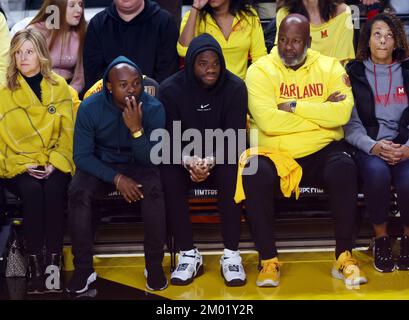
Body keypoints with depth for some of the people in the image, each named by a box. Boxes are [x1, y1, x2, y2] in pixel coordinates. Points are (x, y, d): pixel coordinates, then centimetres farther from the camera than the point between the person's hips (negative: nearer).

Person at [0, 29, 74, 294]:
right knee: (32, 191, -32)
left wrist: (55, 162, -8)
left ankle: (54, 265, -26)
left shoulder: (59, 87, 7)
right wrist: (24, 165, -10)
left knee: (54, 190, -31)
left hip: (55, 163, 0)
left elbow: (68, 131, 5)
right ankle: (35, 267, -26)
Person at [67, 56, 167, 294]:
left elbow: (151, 160, -17)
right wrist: (116, 178, -25)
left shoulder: (153, 108, -17)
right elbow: (82, 155, -13)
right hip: (100, 166, 0)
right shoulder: (90, 108, -16)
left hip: (138, 165, 0)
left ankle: (154, 265, -18)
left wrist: (136, 129, -35)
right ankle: (83, 268, -17)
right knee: (78, 192, -30)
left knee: (154, 189, -32)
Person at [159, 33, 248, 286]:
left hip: (221, 157, -1)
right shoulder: (171, 89, -8)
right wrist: (189, 161, -32)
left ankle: (232, 255, -22)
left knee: (231, 175, -34)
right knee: (168, 177, -32)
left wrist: (211, 161, -31)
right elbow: (170, 137, -10)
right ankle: (189, 255, -21)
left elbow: (234, 136, -13)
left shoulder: (235, 87, -9)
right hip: (185, 158, 1)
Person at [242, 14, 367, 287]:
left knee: (345, 169, -29)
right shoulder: (260, 70, -1)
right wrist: (321, 113, -12)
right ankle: (269, 260, -15)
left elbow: (342, 113, -12)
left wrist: (293, 106, -14)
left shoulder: (330, 67, 5)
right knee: (255, 177, -31)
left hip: (321, 152, 1)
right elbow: (267, 121, -18)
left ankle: (344, 257, -16)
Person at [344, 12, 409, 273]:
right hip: (369, 147, 0)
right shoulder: (354, 74, 8)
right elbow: (351, 124, 1)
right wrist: (374, 146, -16)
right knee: (377, 172, -35)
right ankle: (381, 239, -11)